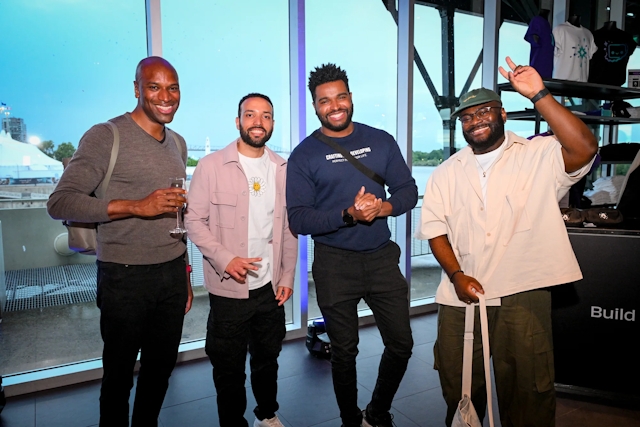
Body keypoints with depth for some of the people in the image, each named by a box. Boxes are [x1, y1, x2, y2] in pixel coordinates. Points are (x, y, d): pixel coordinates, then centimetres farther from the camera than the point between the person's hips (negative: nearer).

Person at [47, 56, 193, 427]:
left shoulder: (178, 144, 11)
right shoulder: (106, 137, -9)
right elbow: (60, 202, -14)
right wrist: (136, 206, -24)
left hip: (173, 274, 6)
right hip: (125, 277, -5)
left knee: (161, 368, 17)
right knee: (119, 375, 11)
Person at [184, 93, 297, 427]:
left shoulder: (283, 168, 4)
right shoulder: (211, 166, -8)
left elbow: (290, 227, 8)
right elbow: (194, 220, -8)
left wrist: (287, 276, 5)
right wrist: (225, 259, -20)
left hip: (271, 286, 4)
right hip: (229, 289, -3)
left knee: (268, 358, 21)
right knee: (229, 366, 12)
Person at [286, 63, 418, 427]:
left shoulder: (381, 141, 3)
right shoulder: (304, 155, -5)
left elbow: (409, 190, 4)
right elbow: (298, 219, -10)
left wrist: (384, 207, -18)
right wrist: (349, 214, -24)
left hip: (382, 256, 3)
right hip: (335, 263, -2)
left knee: (401, 344, 10)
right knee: (345, 351, 13)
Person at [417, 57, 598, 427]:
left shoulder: (539, 156, 1)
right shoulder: (447, 173, 11)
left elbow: (584, 149, -18)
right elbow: (434, 227, 5)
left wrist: (539, 95, -19)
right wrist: (457, 275, -8)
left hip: (523, 296, -3)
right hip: (461, 297, 3)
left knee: (529, 390, 9)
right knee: (459, 386, 16)